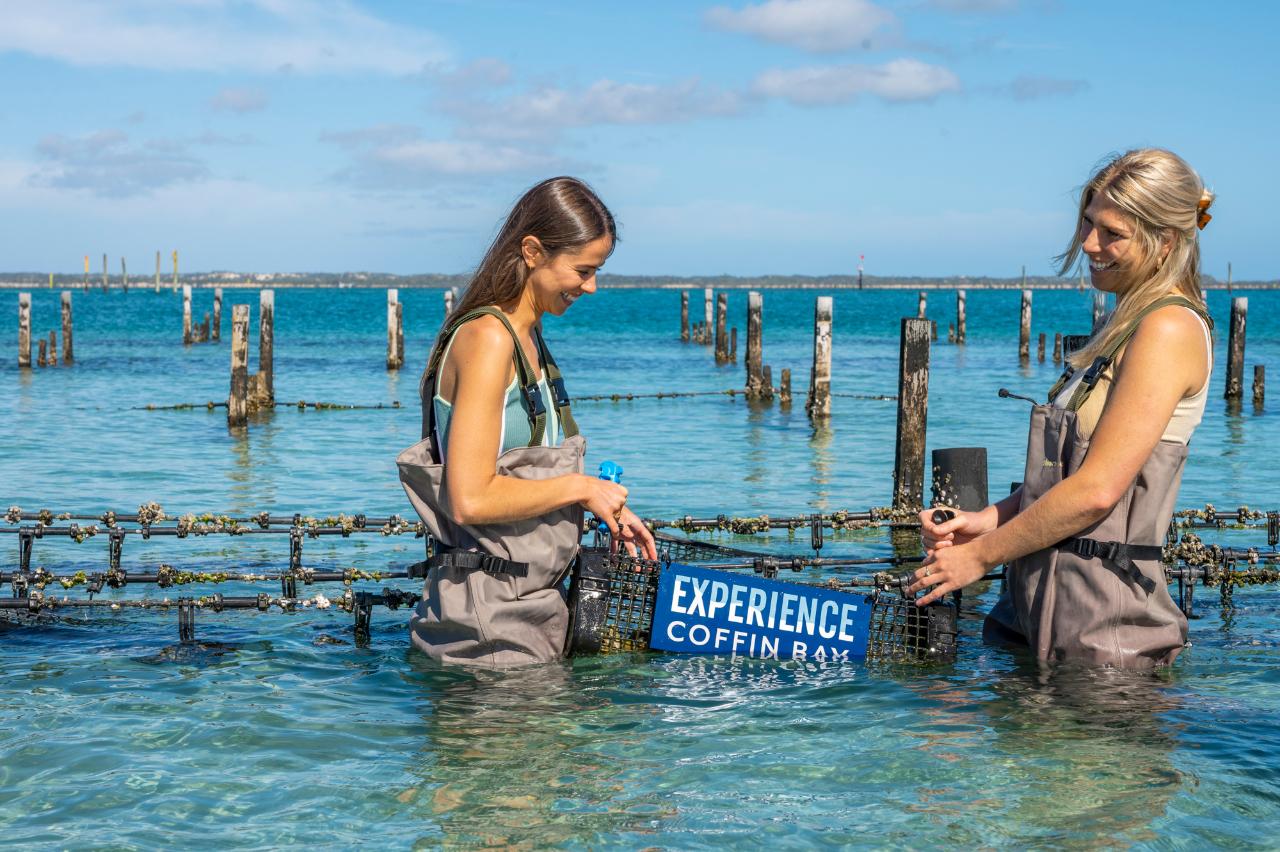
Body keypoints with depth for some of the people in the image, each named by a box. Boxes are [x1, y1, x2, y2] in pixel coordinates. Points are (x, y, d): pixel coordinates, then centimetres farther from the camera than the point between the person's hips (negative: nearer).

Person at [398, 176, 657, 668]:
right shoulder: (488, 338, -17)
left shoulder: (529, 339, 13)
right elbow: (470, 500, -24)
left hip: (530, 601, 9)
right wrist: (581, 488, -13)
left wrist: (606, 509, 8)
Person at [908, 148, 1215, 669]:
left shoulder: (1170, 329, -16)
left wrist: (981, 555, -13)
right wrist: (990, 519, 3)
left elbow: (1097, 489, -21)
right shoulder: (1127, 325, 16)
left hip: (1099, 618, -9)